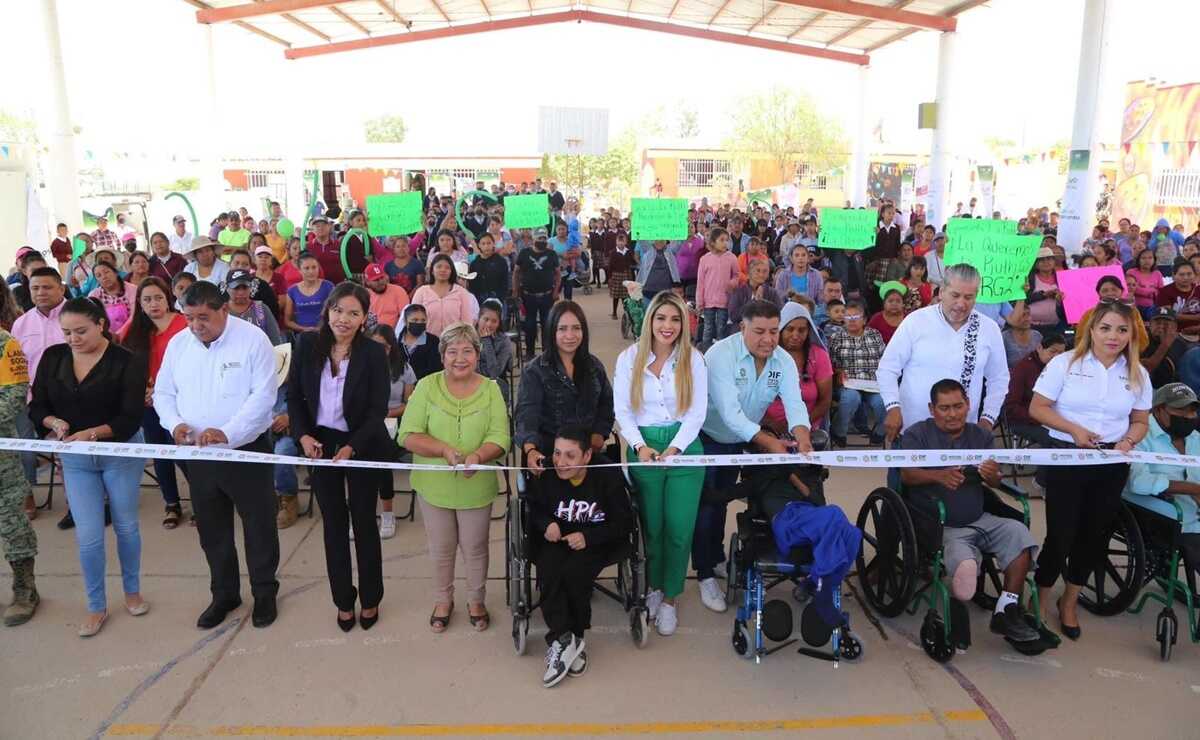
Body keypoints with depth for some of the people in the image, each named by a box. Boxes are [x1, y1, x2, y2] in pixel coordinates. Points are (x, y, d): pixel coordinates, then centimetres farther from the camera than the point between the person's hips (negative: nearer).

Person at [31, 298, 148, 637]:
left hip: (121, 453, -2)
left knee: (126, 526, 12)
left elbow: (130, 418, -17)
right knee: (88, 536, 2)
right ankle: (96, 606, 20)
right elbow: (37, 406, 2)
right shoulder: (52, 358, -1)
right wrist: (54, 422, -19)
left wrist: (92, 433, -31)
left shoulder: (127, 362, -13)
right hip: (75, 459, 3)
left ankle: (132, 591, 33)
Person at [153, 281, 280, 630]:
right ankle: (224, 594, 34)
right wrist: (174, 423, -12)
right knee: (212, 529, 16)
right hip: (198, 454, 5)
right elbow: (163, 393, 9)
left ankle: (265, 593, 25)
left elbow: (263, 394, -18)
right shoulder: (178, 343, 3)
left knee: (259, 525, 7)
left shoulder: (252, 339, -13)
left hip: (247, 449, -5)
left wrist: (228, 433, -29)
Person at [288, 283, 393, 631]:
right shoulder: (308, 345, -7)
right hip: (320, 443, 3)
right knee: (333, 523, 12)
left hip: (362, 445, -2)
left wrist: (352, 447, -24)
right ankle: (344, 600, 27)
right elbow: (294, 395, 1)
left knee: (364, 521, 9)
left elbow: (378, 409, -14)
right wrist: (303, 435, -12)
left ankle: (370, 599, 27)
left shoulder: (374, 353, -15)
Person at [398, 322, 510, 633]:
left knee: (475, 548, 15)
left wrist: (478, 456, -30)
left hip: (476, 487, 0)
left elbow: (500, 437, -10)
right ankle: (443, 599, 41)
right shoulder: (427, 386, -6)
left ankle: (476, 600, 39)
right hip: (434, 485, 0)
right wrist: (444, 449, -26)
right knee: (441, 548, 18)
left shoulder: (490, 389, -4)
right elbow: (408, 435, -11)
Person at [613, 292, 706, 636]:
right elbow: (622, 410, 0)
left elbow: (697, 412, -1)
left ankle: (669, 598, 17)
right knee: (651, 527, 9)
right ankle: (653, 586, 33)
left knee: (679, 529, -1)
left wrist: (674, 449, -13)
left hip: (685, 449, 0)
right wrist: (640, 446, -14)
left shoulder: (693, 359, 2)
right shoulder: (629, 358, 2)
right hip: (644, 449, 0)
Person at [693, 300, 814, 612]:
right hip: (707, 437, -5)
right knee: (706, 506, -4)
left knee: (721, 503, 21)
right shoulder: (721, 355, -29)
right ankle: (706, 574, 8)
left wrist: (802, 437, -42)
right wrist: (768, 441, -45)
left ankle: (716, 557, 40)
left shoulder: (784, 361, -11)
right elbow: (730, 412, -36)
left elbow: (794, 403, -21)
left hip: (738, 440, 6)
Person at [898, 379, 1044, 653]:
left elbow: (995, 483, 6)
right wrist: (938, 476, -33)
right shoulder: (917, 435, 1)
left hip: (979, 520, 5)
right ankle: (956, 615, 2)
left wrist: (992, 475, -20)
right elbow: (907, 475, -13)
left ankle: (1008, 612, -11)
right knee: (965, 567, -31)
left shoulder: (981, 436, 14)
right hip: (940, 527, -5)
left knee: (1018, 533, -24)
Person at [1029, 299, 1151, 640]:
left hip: (1112, 465, 4)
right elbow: (1037, 408, -8)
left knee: (1094, 535, 14)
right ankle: (1039, 602, 18)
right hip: (1066, 459, -4)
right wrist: (1074, 429, -20)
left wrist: (1128, 441, -10)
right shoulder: (1065, 362, -9)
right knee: (1061, 534, -2)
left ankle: (1070, 602, 33)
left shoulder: (1138, 374, 3)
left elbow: (1140, 422, 11)